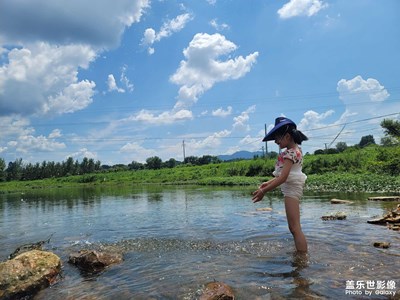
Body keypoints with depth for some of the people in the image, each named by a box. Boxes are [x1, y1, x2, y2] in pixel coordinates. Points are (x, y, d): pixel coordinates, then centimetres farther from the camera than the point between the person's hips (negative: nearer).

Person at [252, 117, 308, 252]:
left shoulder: (290, 153, -18)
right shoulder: (295, 150, 13)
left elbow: (283, 177, -25)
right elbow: (283, 174, 15)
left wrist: (263, 191, -23)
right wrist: (268, 183, 10)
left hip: (292, 189, -10)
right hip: (291, 189, 10)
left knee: (295, 228, -7)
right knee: (293, 228, 16)